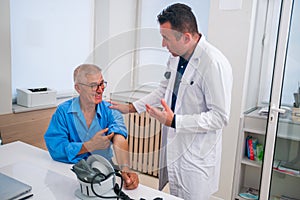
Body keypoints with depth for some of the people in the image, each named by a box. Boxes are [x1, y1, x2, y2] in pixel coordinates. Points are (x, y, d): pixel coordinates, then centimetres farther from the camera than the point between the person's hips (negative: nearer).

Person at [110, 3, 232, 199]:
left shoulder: (214, 64, -23)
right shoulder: (176, 57, 3)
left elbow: (220, 117, -22)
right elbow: (163, 90, 17)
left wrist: (174, 121, -26)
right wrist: (131, 107, 13)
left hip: (196, 158, -7)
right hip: (173, 148, 7)